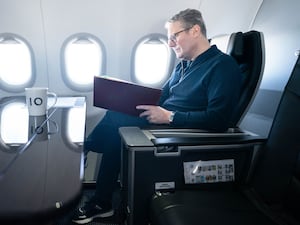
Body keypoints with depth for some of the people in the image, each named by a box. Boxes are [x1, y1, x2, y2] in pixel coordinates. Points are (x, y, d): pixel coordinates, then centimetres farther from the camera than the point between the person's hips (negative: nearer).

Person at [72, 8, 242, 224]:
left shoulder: (223, 66, -11)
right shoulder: (183, 65, 17)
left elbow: (218, 119, -23)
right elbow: (162, 96, 19)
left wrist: (169, 116, -22)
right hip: (162, 121, 8)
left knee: (115, 124, -17)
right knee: (115, 115, -9)